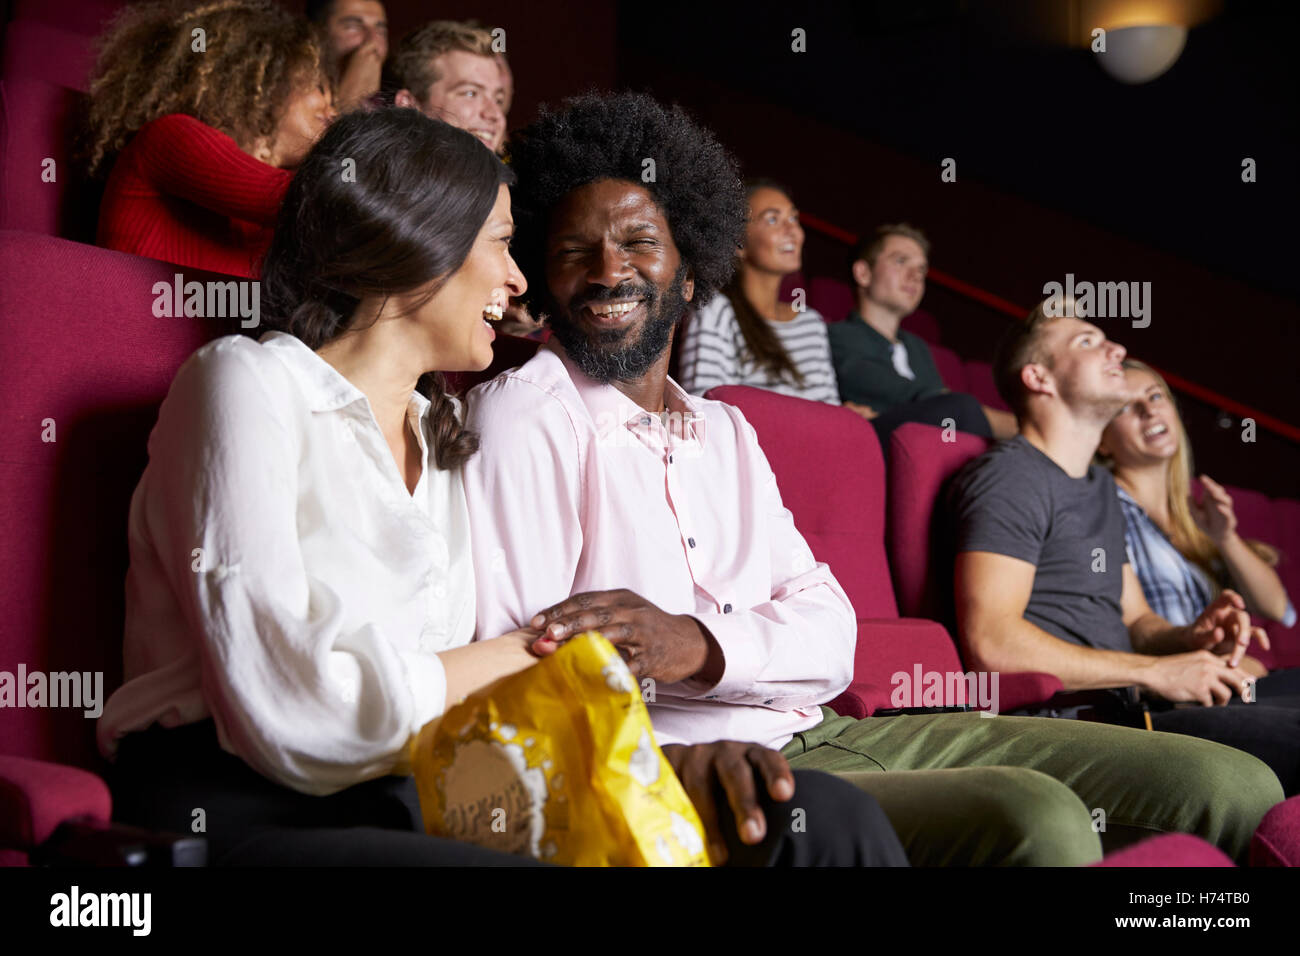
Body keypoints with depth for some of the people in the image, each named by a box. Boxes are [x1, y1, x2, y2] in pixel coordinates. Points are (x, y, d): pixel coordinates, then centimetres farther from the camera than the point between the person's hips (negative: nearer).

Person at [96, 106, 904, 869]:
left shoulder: (445, 434, 21)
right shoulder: (247, 382, -2)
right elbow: (290, 716, -15)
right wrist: (522, 656, -2)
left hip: (414, 811, 7)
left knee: (822, 820, -15)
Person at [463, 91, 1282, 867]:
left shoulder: (725, 430, 19)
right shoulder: (523, 415, -4)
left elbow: (831, 637, 5)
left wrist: (700, 644, -18)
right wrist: (684, 762, -31)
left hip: (820, 731, 7)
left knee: (1239, 788, 1)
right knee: (1037, 818, -33)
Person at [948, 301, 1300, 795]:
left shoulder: (1101, 486, 26)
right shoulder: (1010, 476, -5)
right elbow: (992, 641, -18)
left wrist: (1190, 638, 3)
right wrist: (1156, 672, -14)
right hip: (1065, 720, -10)